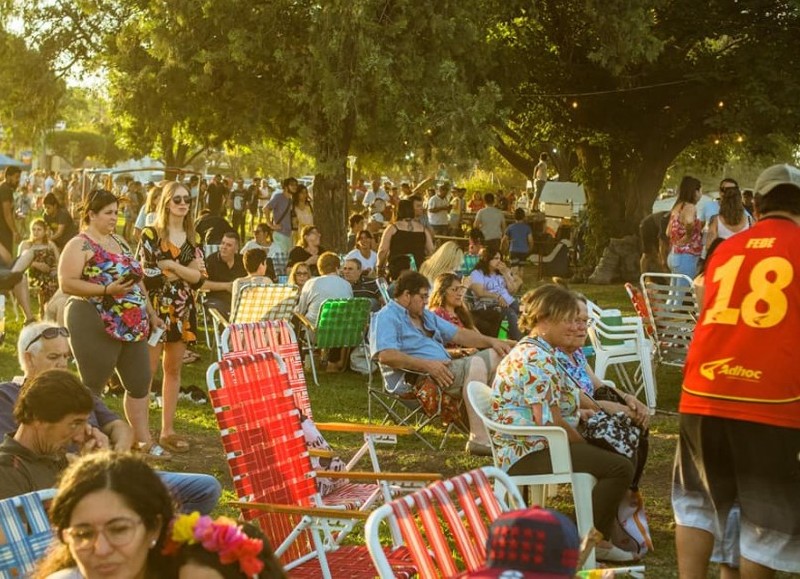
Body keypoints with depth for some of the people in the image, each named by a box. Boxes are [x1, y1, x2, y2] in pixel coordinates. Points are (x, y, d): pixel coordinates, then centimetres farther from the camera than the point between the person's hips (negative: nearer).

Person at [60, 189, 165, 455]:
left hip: (132, 326, 8)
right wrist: (106, 290, -25)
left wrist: (151, 313, 16)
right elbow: (66, 283, -18)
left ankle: (143, 440, 19)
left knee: (140, 382, 9)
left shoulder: (119, 241, 16)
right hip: (95, 326, -8)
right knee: (92, 385, 0)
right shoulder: (80, 245, -8)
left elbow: (137, 280, 21)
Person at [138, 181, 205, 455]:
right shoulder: (151, 234, -3)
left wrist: (172, 266, -11)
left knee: (173, 370, 9)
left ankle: (167, 430, 16)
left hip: (182, 310, 5)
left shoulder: (191, 237, 11)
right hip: (155, 306, -5)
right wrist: (186, 272, -11)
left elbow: (200, 276, 3)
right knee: (147, 369, -7)